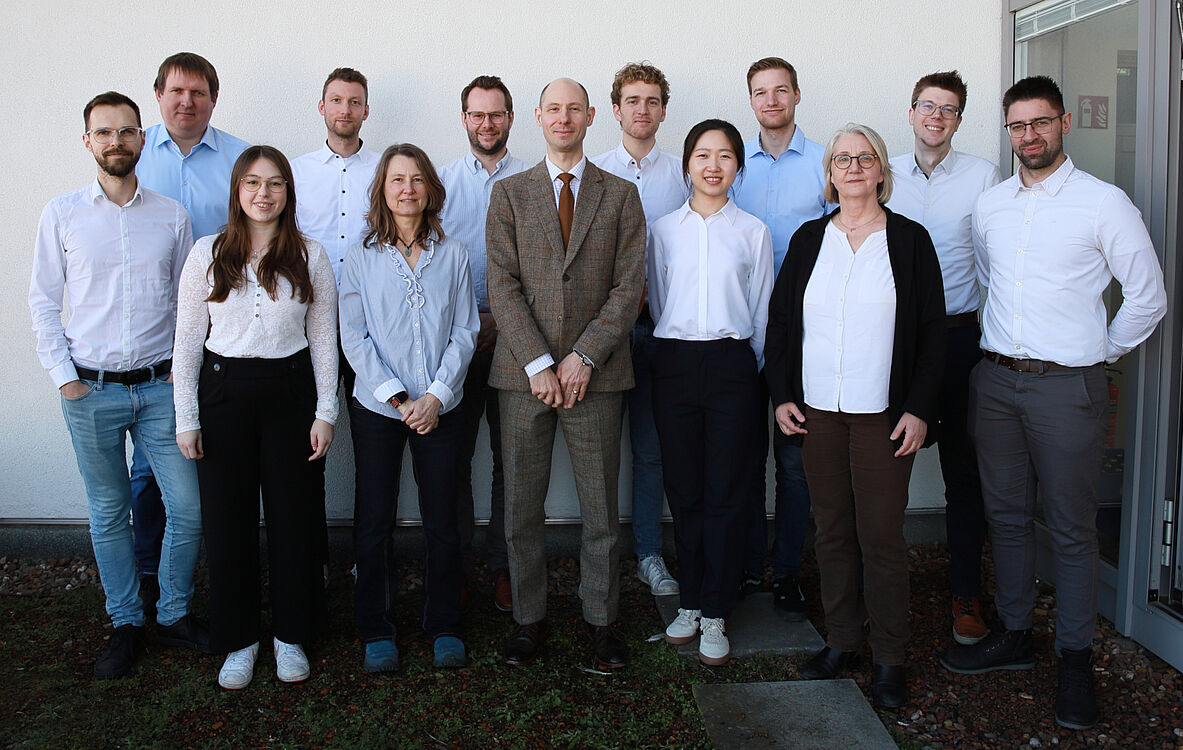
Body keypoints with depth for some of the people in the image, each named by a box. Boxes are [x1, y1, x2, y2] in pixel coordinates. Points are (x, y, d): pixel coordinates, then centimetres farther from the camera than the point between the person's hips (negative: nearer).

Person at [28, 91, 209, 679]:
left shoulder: (172, 215, 5)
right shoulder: (62, 214, 2)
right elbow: (43, 301, 4)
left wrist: (184, 365, -1)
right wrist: (63, 376, -3)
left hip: (160, 387, 1)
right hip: (90, 390, -1)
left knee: (189, 508, 0)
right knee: (109, 513, 9)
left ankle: (174, 614, 22)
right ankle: (126, 624, 25)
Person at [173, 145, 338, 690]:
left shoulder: (310, 256, 2)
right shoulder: (207, 254, 2)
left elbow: (324, 340, 3)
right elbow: (187, 340, 3)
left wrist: (325, 412, -2)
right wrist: (186, 417, -1)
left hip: (290, 391, 0)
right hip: (223, 391, 1)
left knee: (294, 517, 6)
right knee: (228, 519, 6)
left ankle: (291, 634, 24)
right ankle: (238, 639, 23)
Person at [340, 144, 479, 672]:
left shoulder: (452, 255, 5)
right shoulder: (362, 257, 2)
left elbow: (464, 332, 2)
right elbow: (354, 337, -2)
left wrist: (437, 396, -9)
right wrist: (396, 397, -11)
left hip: (440, 408, 1)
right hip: (376, 409, 0)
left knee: (442, 522, 5)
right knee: (374, 523, 5)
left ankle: (445, 628, 22)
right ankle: (376, 633, 21)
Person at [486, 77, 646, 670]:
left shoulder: (620, 195, 8)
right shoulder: (509, 193, 8)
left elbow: (628, 287, 0)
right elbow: (502, 286, -1)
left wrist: (582, 357, -10)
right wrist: (539, 363, -11)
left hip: (595, 372, 0)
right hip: (523, 372, 1)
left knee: (600, 507, 6)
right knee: (521, 507, 7)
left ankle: (600, 618, 22)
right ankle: (528, 617, 23)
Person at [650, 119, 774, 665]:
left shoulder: (753, 231, 6)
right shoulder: (664, 229, 8)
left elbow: (762, 311, 10)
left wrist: (746, 368, 9)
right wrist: (676, 352, 13)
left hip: (732, 364, -1)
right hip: (675, 364, 1)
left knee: (725, 494, -1)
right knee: (684, 491, 6)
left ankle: (715, 614, 11)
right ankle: (689, 601, 21)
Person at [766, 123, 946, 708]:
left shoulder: (909, 239, 2)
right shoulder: (809, 239, 10)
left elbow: (931, 330, 1)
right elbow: (780, 319, 12)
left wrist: (919, 409, -6)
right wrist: (782, 395, 3)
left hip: (883, 415, -2)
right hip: (817, 412, 3)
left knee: (881, 536, 0)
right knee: (832, 532, 9)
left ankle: (889, 658, 14)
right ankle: (840, 641, 23)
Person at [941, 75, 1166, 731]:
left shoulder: (1104, 203, -4)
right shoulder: (990, 205, 10)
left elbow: (1147, 296, 1)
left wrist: (1099, 354, 3)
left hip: (1065, 384, -4)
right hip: (994, 381, 5)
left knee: (1070, 527, 2)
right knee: (1006, 515, 13)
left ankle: (1075, 659, 16)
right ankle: (1013, 635, 27)